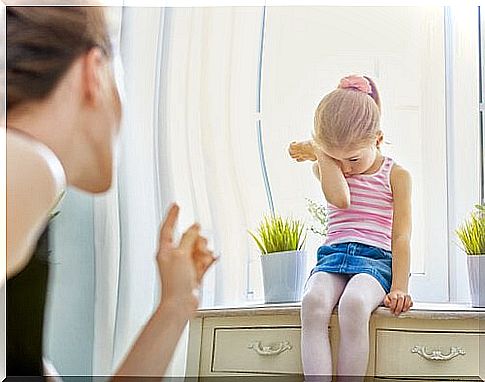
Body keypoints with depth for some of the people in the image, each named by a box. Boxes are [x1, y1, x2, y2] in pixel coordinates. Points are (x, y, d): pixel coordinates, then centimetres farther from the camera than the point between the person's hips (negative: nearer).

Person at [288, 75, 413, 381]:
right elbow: (339, 198, -9)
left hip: (376, 258, -3)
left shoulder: (396, 175, 5)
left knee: (353, 304, -38)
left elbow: (401, 237, 0)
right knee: (314, 301, -34)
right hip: (334, 255, 3)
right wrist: (321, 155, -4)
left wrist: (398, 287, -11)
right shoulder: (325, 169, 14)